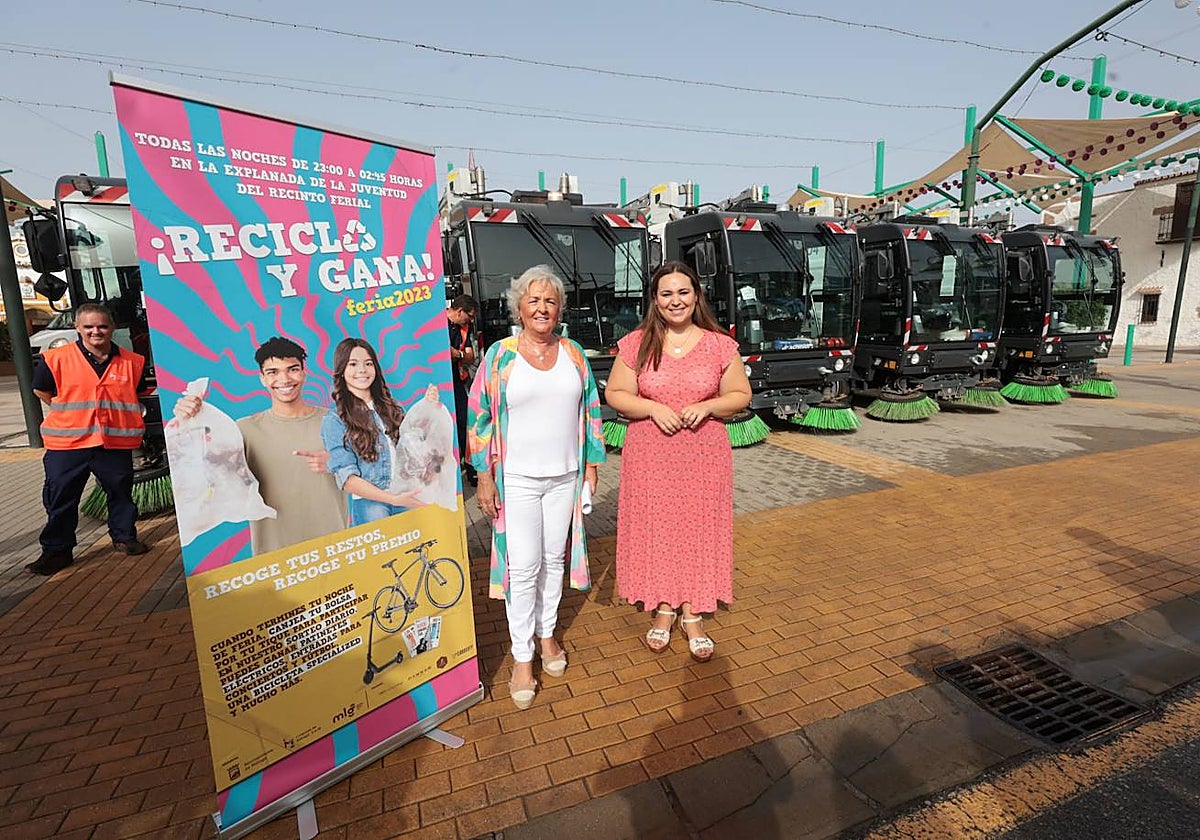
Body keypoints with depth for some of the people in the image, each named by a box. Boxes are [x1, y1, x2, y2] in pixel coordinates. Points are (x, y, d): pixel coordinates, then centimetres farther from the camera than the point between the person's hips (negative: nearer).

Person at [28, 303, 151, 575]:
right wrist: (71, 413, 5)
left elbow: (142, 391, 14)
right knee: (60, 499, 6)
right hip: (67, 443, -1)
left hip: (116, 442, 1)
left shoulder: (132, 361, 0)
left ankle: (124, 537, 31)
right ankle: (56, 550, 19)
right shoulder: (56, 359, -3)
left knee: (121, 493, 13)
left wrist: (116, 411, 7)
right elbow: (41, 390, 9)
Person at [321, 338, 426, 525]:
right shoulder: (334, 421, -3)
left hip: (407, 496, 4)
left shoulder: (390, 406, 10)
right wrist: (394, 499, -17)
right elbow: (346, 479, -8)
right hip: (370, 503, -4)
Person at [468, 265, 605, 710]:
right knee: (523, 567, 0)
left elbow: (590, 411, 11)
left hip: (564, 476, 3)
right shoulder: (500, 355, -4)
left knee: (554, 559, 14)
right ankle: (521, 657, 16)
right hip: (517, 479, -3)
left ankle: (547, 633, 35)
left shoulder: (573, 354, 5)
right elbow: (479, 417, -3)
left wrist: (592, 466, 9)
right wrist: (484, 478, -6)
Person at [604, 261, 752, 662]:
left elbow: (741, 395, 6)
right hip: (650, 457, 0)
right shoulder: (636, 344, 0)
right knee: (655, 529, 8)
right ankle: (663, 609, 29)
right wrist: (653, 408, -15)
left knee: (699, 530, 7)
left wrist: (707, 406, -14)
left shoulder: (720, 345, 1)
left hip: (704, 456, 0)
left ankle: (692, 616, 25)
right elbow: (614, 394, 2)